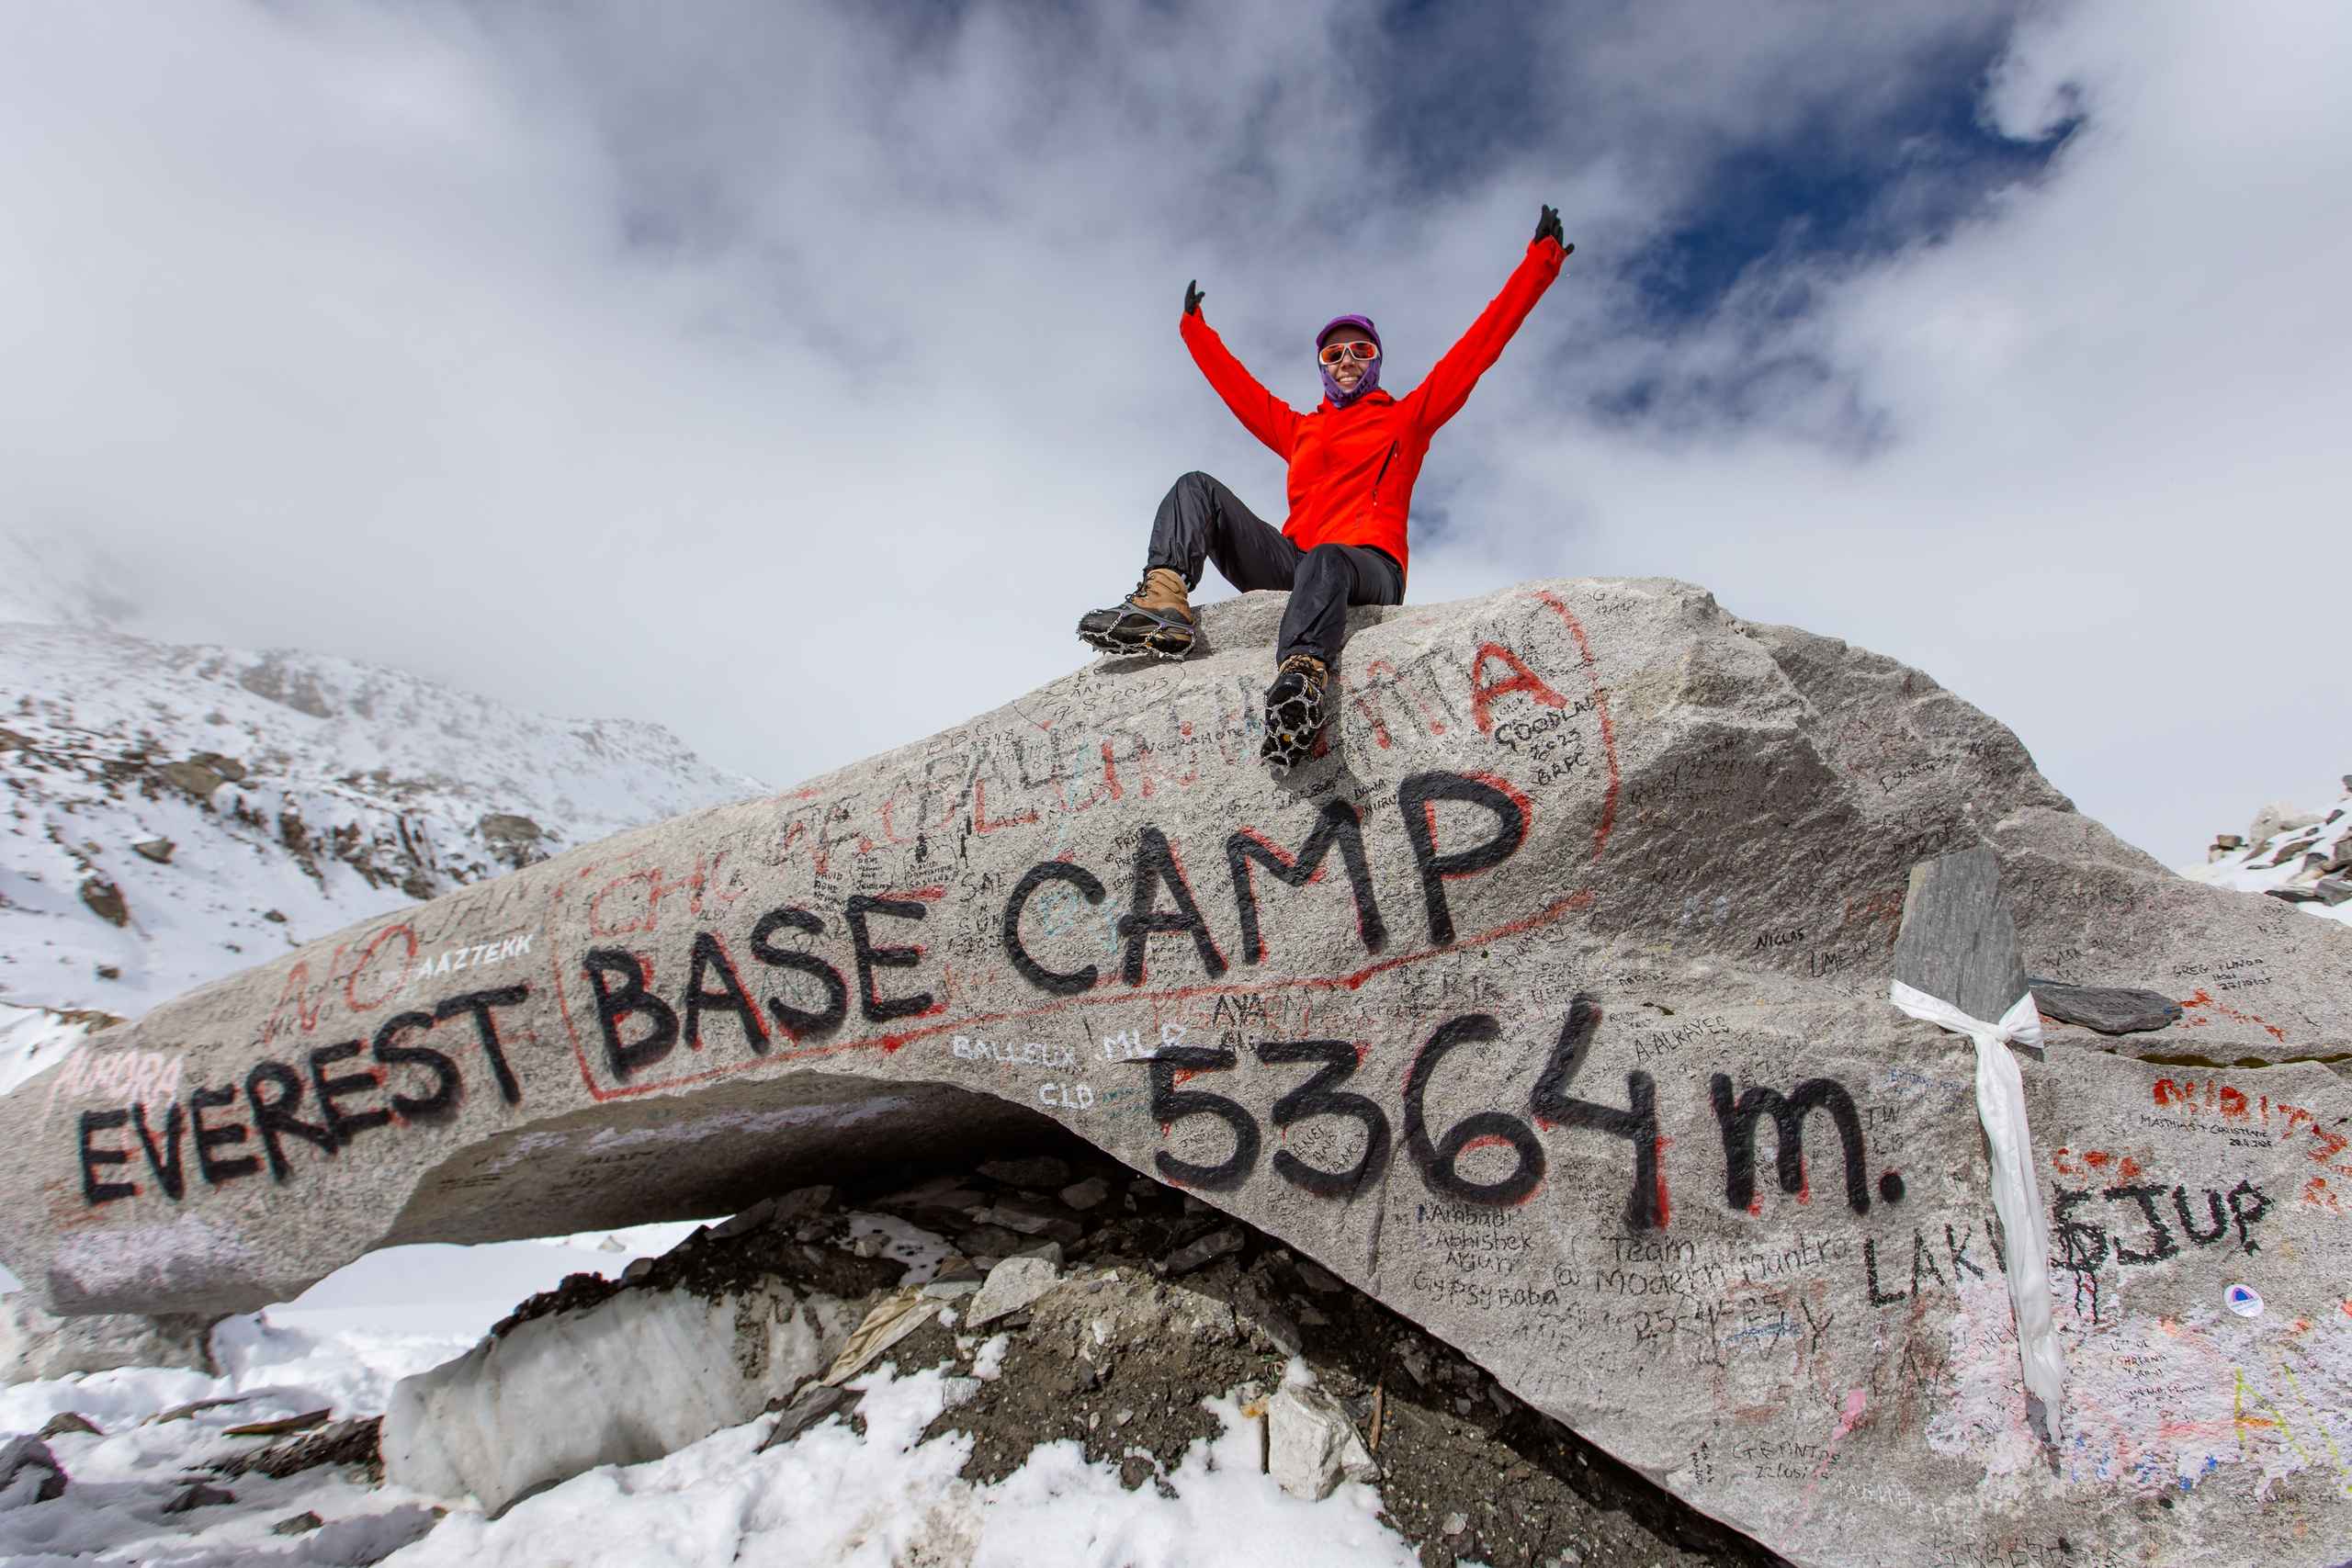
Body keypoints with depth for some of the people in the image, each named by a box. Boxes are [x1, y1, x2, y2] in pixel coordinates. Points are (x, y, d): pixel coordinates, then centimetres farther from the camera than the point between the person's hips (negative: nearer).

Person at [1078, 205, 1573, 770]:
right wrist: (1196, 328, 54)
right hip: (1291, 562, 5)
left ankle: (1300, 681, -70)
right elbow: (1237, 386, 43)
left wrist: (1539, 262, 18)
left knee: (1325, 561, -42)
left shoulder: (1405, 418, 21)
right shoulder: (1299, 430, 32)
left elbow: (1479, 347, 18)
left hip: (1368, 565, -4)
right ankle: (1165, 603, -37)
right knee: (1197, 489, -8)